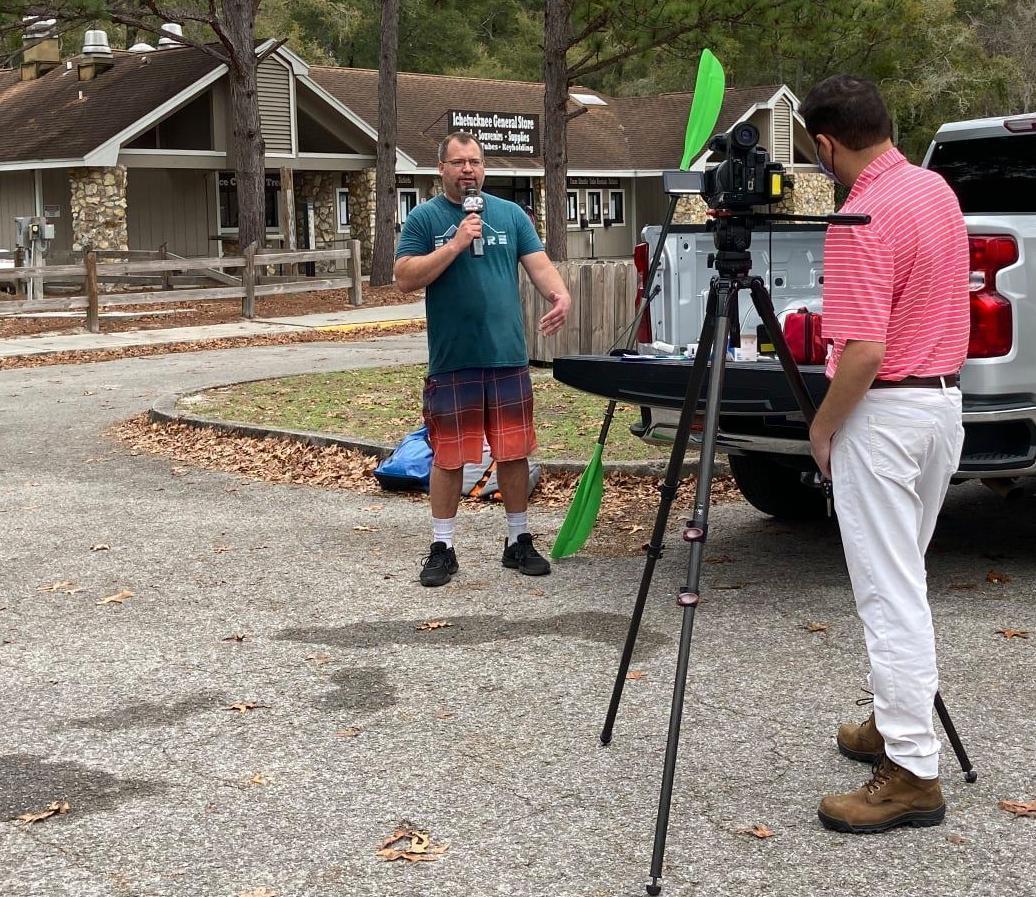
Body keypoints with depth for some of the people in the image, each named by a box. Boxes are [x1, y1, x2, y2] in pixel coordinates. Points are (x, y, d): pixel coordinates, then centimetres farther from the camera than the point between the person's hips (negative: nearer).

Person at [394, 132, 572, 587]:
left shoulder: (510, 214, 10)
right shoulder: (424, 219, 1)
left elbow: (539, 264, 3)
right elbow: (405, 278, -8)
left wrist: (560, 294, -18)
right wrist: (455, 245, -17)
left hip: (508, 357, 3)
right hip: (451, 361, -2)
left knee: (513, 452, 9)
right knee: (449, 456, 4)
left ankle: (519, 541, 22)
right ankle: (442, 548, 15)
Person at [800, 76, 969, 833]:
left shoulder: (861, 223, -21)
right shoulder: (938, 190, 8)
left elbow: (863, 353, -24)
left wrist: (821, 427, -12)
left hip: (886, 411, -10)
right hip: (945, 400, 10)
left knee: (890, 592, -5)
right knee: (902, 579, 19)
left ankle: (913, 771, -1)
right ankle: (897, 722, 31)